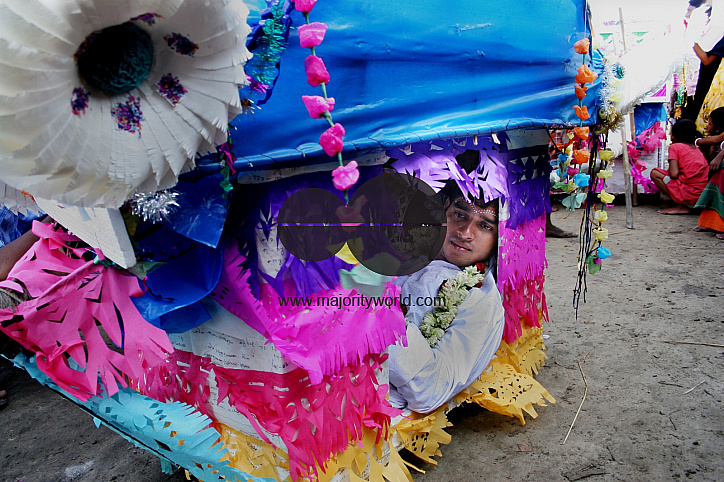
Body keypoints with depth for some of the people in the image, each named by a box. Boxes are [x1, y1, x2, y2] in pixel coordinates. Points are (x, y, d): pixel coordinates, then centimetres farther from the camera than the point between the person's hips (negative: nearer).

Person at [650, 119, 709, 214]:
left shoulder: (675, 147, 1)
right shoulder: (698, 151, 20)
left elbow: (674, 174, -13)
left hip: (689, 195, -8)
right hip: (704, 195, 8)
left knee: (655, 173, -1)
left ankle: (681, 207, -6)